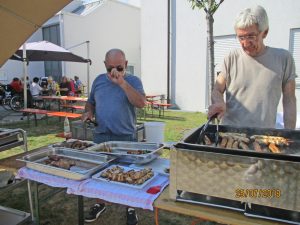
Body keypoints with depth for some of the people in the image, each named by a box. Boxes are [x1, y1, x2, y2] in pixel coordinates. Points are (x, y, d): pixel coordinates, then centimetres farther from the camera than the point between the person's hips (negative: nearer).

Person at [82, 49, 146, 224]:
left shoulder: (133, 81, -5)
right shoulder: (99, 80, 8)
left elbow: (141, 103, -22)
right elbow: (91, 101, 20)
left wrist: (121, 82, -27)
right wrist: (89, 111, -2)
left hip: (125, 138, -4)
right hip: (101, 136, 4)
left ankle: (131, 208, 29)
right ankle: (101, 203, 39)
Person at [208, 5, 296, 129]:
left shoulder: (283, 58, -1)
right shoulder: (231, 58, -1)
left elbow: (289, 100, 3)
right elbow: (217, 90, 2)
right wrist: (219, 102, -21)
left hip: (265, 134, 0)